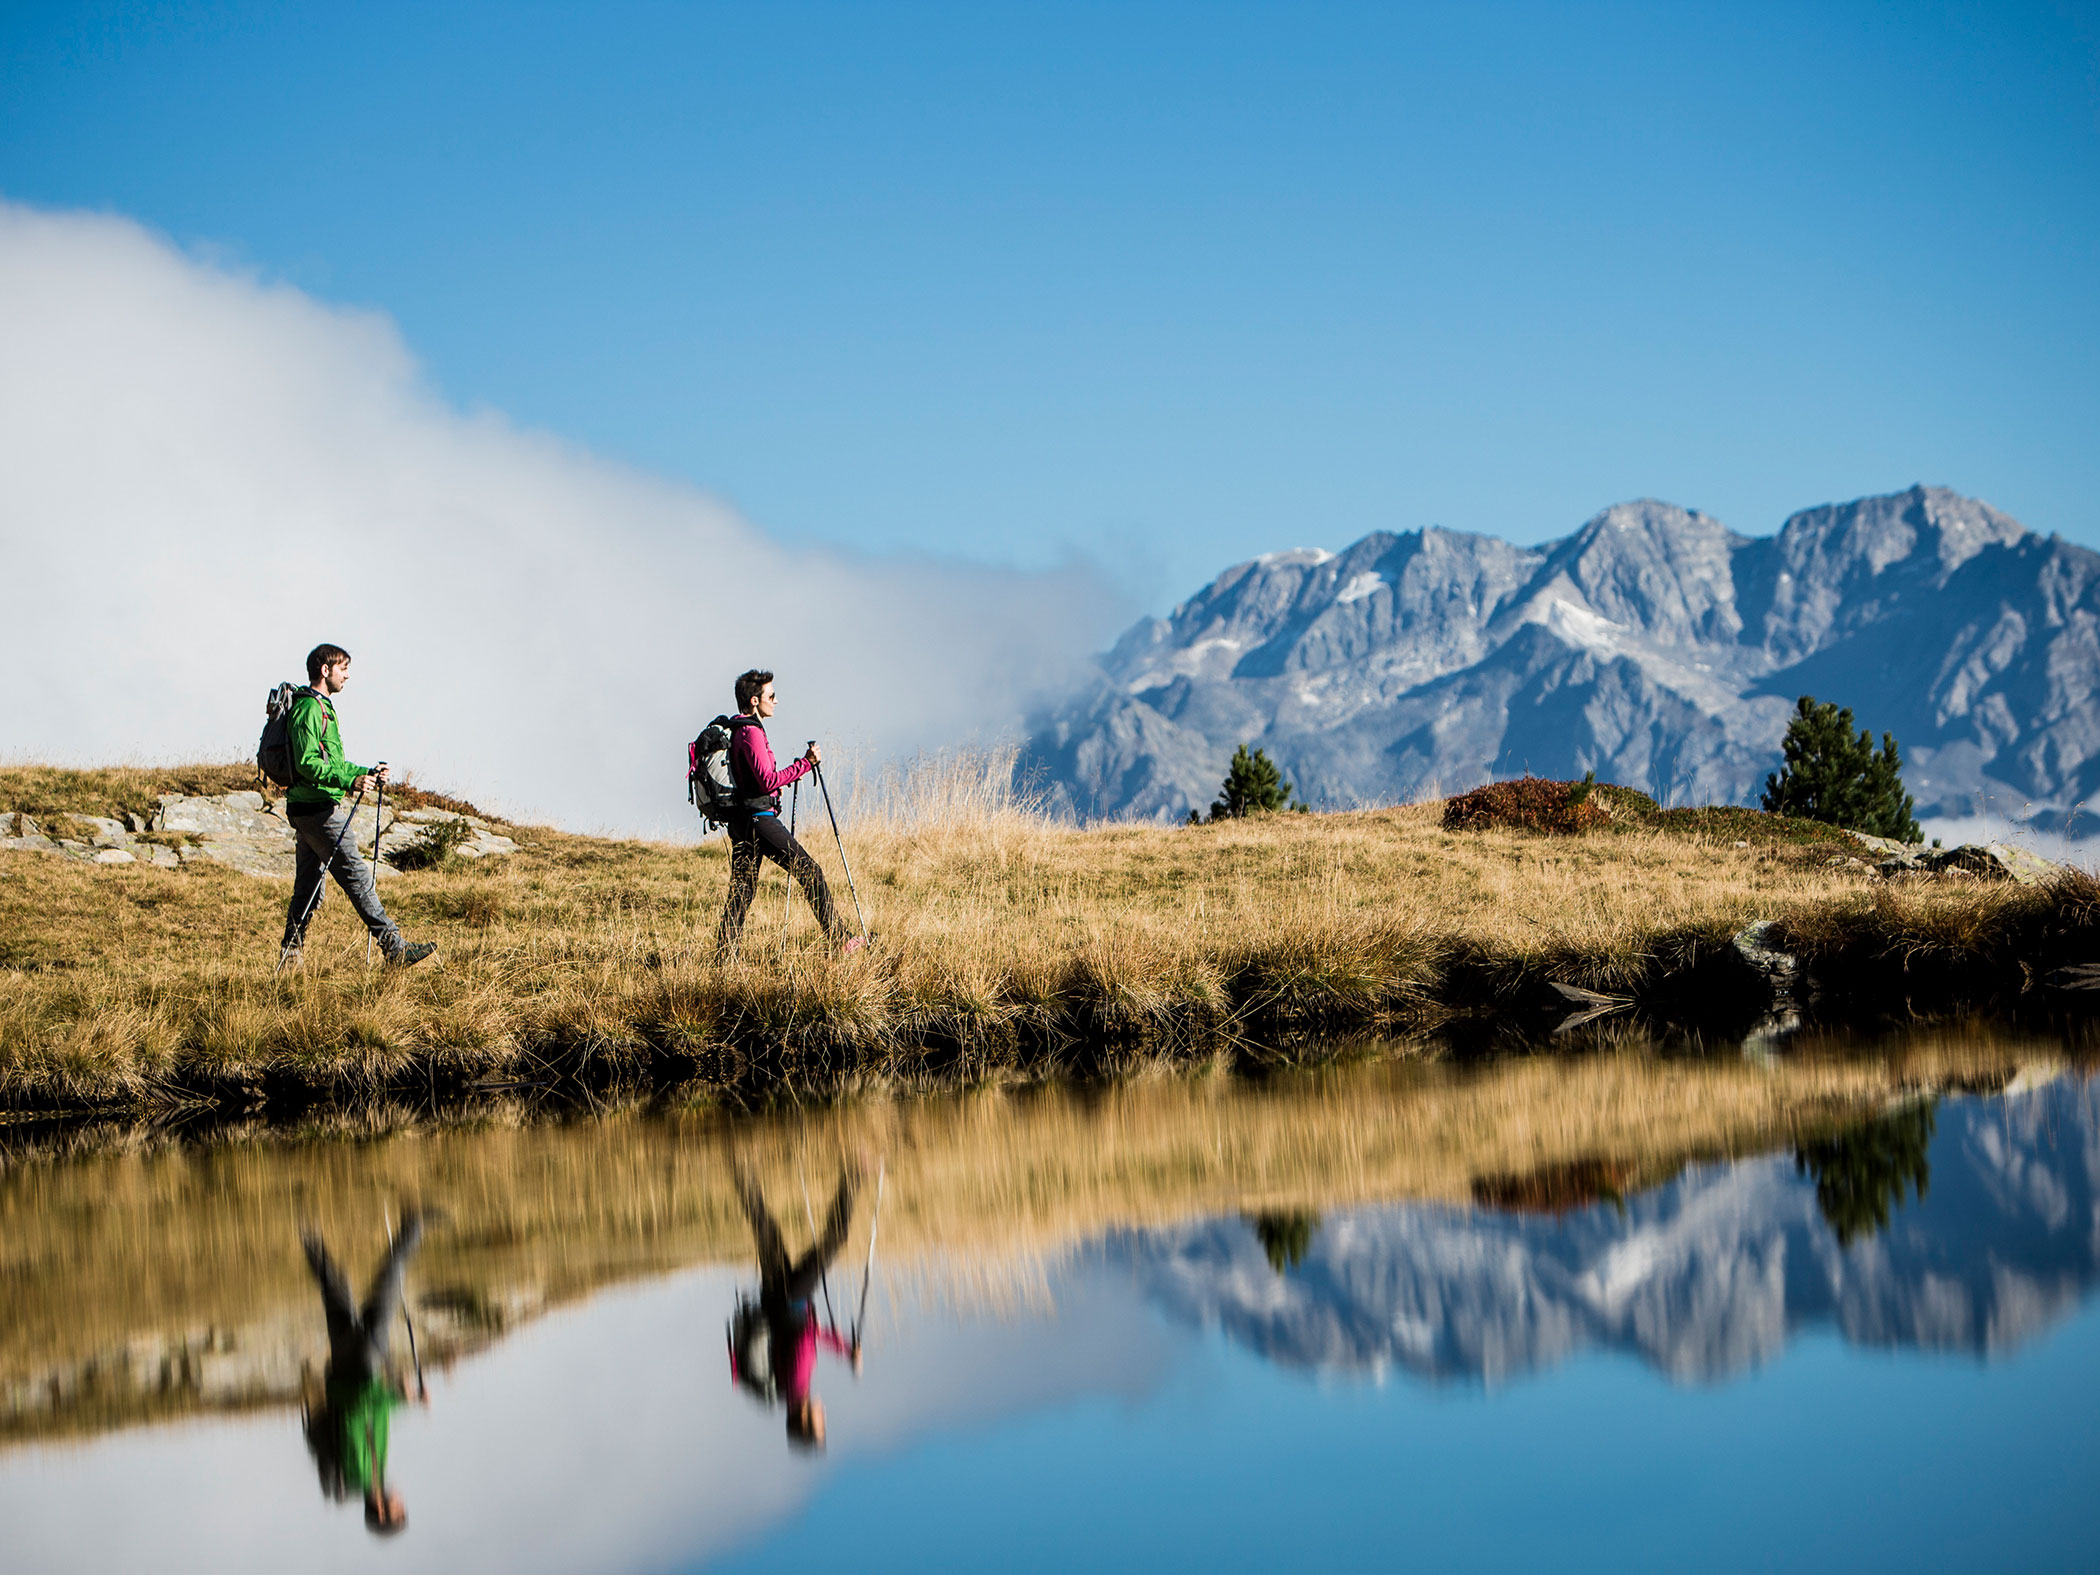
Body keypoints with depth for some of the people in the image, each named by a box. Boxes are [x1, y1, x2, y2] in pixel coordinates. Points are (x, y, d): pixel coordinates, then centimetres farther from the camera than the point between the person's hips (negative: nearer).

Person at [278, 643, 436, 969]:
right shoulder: (309, 708, -13)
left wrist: (367, 773, 17)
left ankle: (290, 955, 12)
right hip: (318, 809, -11)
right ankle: (393, 947, -11)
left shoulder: (322, 707, 21)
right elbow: (307, 763, -22)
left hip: (305, 810, 11)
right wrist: (349, 781, -31)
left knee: (309, 886, 11)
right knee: (356, 875, -10)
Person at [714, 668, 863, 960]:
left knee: (742, 888, 10)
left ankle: (724, 956, 6)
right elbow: (768, 780, -22)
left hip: (740, 821, 10)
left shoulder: (734, 730, 16)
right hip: (759, 818, -10)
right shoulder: (751, 733, -15)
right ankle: (840, 941, -5)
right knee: (809, 872, -5)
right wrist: (806, 763, -20)